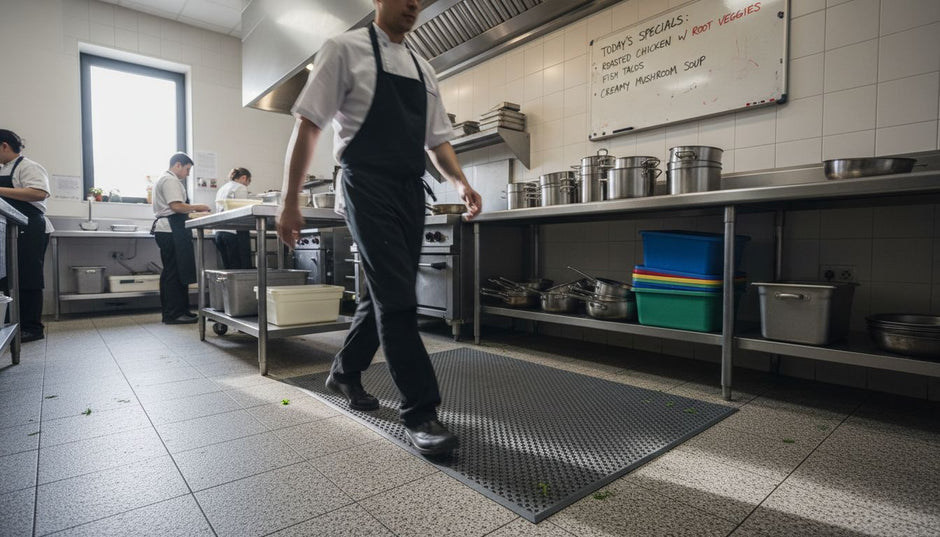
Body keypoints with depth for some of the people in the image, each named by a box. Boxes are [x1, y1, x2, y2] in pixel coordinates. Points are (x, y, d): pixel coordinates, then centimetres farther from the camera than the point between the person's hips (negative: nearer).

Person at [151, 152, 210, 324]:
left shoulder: (164, 179, 26)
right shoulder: (170, 180, -8)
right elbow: (176, 206, -19)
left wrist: (192, 211, 18)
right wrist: (196, 208, -7)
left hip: (165, 229, 11)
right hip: (172, 231, -11)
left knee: (170, 272, 12)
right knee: (176, 273, -10)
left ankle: (170, 312, 17)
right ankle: (174, 314, -7)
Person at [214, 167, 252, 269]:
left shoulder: (221, 189, 23)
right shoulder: (241, 188, -1)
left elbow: (219, 210, 22)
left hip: (219, 231, 8)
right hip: (235, 231, -8)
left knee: (228, 267, 6)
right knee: (243, 267, -8)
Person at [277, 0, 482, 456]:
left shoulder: (423, 71, 18)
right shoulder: (346, 49, 1)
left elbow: (437, 139, 18)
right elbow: (307, 126, -4)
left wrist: (460, 183, -2)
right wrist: (290, 203, -9)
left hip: (411, 192, 7)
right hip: (368, 189, -6)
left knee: (386, 293, 11)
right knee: (397, 297, -13)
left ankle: (345, 372, 33)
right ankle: (420, 413, -3)